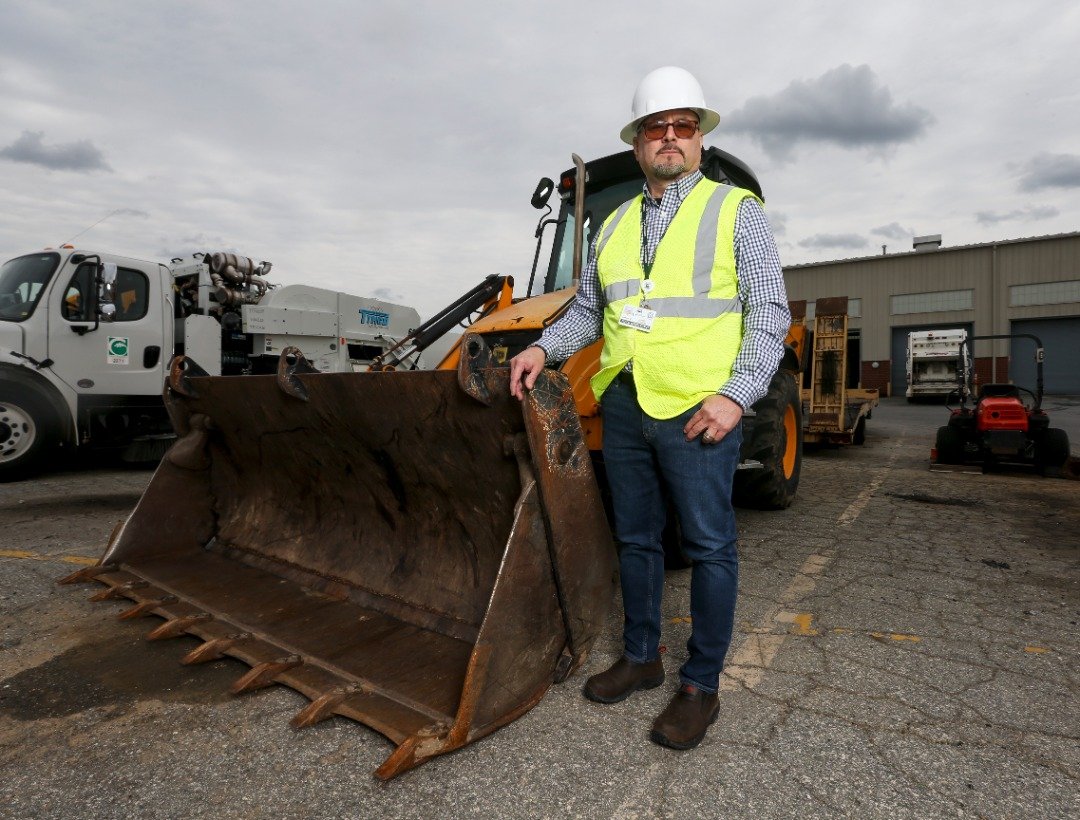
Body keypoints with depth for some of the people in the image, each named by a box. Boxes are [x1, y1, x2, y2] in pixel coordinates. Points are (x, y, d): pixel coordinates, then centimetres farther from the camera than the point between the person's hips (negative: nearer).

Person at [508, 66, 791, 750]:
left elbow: (770, 313, -4)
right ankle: (641, 657, 31)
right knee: (636, 539, 14)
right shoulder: (615, 226, 16)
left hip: (699, 410, -5)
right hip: (625, 406, 5)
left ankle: (702, 685, 18)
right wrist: (544, 347, 3)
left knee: (710, 546, 2)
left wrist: (737, 394, -15)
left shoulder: (736, 210, 3)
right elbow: (588, 309, 20)